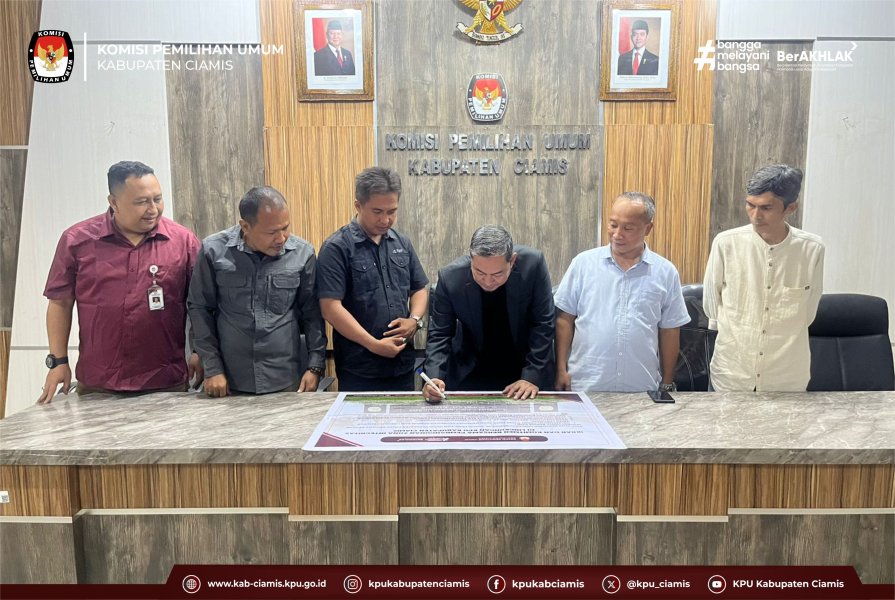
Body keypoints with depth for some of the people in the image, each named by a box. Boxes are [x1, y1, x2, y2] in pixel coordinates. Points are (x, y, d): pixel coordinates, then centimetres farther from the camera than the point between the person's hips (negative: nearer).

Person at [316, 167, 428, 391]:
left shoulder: (402, 243, 8)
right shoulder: (336, 248, -10)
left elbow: (420, 288, 16)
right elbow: (331, 307, -15)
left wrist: (415, 320, -5)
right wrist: (375, 345, -17)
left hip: (403, 363, 5)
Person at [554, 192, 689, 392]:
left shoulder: (666, 273, 2)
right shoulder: (583, 263, -1)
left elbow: (669, 331, 7)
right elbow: (565, 319, 2)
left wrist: (667, 385, 8)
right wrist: (561, 370, -2)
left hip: (642, 390, 1)